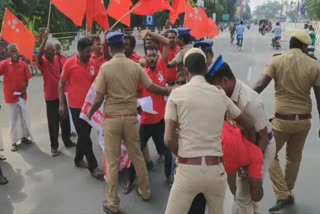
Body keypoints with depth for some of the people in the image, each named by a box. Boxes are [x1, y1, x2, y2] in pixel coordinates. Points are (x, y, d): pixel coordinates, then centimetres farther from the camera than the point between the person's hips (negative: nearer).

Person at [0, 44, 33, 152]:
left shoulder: (23, 64, -3)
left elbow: (26, 80, 2)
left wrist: (24, 90, -10)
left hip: (21, 95, 3)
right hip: (10, 96, -3)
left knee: (23, 117, 15)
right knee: (13, 119, 3)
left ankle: (24, 136, 32)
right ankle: (14, 142, 13)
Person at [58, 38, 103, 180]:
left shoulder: (93, 64, 1)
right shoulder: (69, 64, -9)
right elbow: (61, 84, -3)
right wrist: (61, 104, -7)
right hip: (76, 106, -5)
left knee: (84, 135, 16)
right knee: (85, 137, -1)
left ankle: (78, 160, 36)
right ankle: (93, 167, 7)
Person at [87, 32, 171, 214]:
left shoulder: (106, 67, -10)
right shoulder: (135, 66, -2)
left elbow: (99, 99, -9)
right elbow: (152, 87, 2)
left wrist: (90, 113, 9)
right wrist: (169, 91, 19)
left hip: (112, 118, -3)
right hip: (131, 117, 3)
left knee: (113, 161, 7)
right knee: (137, 156, 19)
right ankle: (145, 191, 35)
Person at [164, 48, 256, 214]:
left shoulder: (177, 94, -3)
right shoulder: (220, 95, 7)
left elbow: (169, 139, -7)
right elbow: (248, 127, 19)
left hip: (188, 169, -3)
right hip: (216, 168, 4)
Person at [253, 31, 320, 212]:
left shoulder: (277, 61, -7)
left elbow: (259, 86, -17)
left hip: (282, 119, -3)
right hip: (304, 120, 3)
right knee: (294, 157, 20)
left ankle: (283, 195, 5)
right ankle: (288, 193, 35)